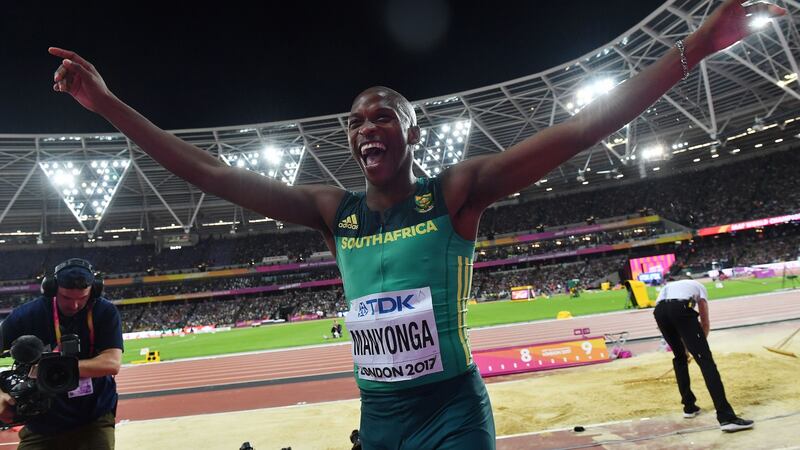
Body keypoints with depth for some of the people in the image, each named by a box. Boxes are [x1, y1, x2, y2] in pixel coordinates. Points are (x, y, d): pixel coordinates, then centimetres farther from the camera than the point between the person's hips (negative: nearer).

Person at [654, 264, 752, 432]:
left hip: (659, 311, 4)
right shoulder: (697, 285, 36)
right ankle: (726, 417, -14)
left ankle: (689, 406, 32)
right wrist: (699, 344, 43)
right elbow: (705, 324, 29)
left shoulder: (666, 287, 42)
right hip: (681, 308, -3)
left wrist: (686, 347, 44)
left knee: (679, 357, 25)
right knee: (705, 360, -4)